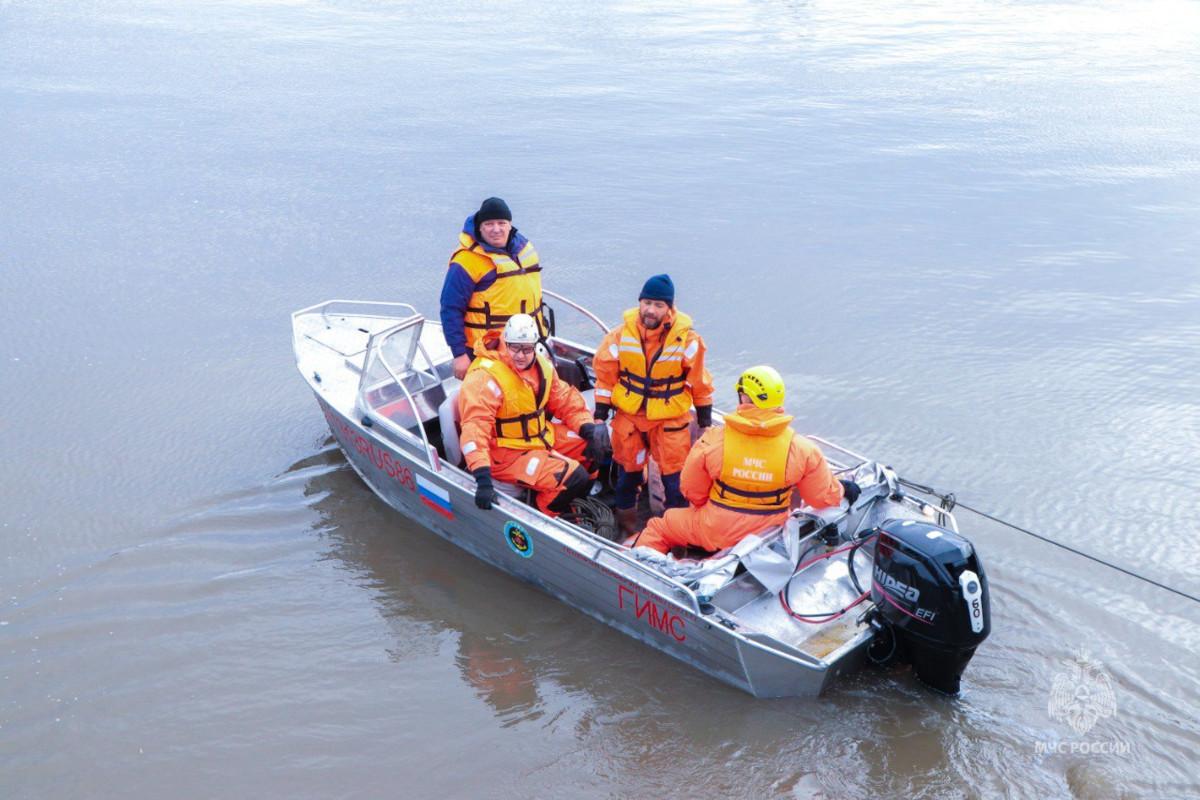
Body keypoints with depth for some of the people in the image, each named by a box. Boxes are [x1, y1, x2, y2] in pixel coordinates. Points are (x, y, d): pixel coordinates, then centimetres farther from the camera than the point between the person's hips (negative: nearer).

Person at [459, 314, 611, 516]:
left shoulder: (540, 364, 0)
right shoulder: (486, 376, -26)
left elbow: (564, 399, 10)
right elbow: (475, 426, -35)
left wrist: (589, 429, -6)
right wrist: (482, 478, -44)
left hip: (540, 436, 9)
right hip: (506, 453, -9)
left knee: (599, 440, 8)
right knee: (574, 478, -20)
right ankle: (544, 514, 6)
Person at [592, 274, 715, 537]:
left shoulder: (686, 338, -14)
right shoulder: (621, 334, -11)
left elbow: (699, 380, -3)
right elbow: (605, 373, -2)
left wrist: (705, 415, 4)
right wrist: (600, 413, 0)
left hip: (671, 417, -2)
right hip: (628, 414, 2)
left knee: (674, 473, 4)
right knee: (628, 467, 16)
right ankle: (626, 517, 36)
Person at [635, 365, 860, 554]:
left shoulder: (713, 441, -18)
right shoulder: (801, 449, -15)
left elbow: (692, 491, -5)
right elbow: (823, 497, -3)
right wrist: (844, 489, 20)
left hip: (716, 533, -3)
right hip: (768, 536, 3)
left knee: (658, 528, 19)